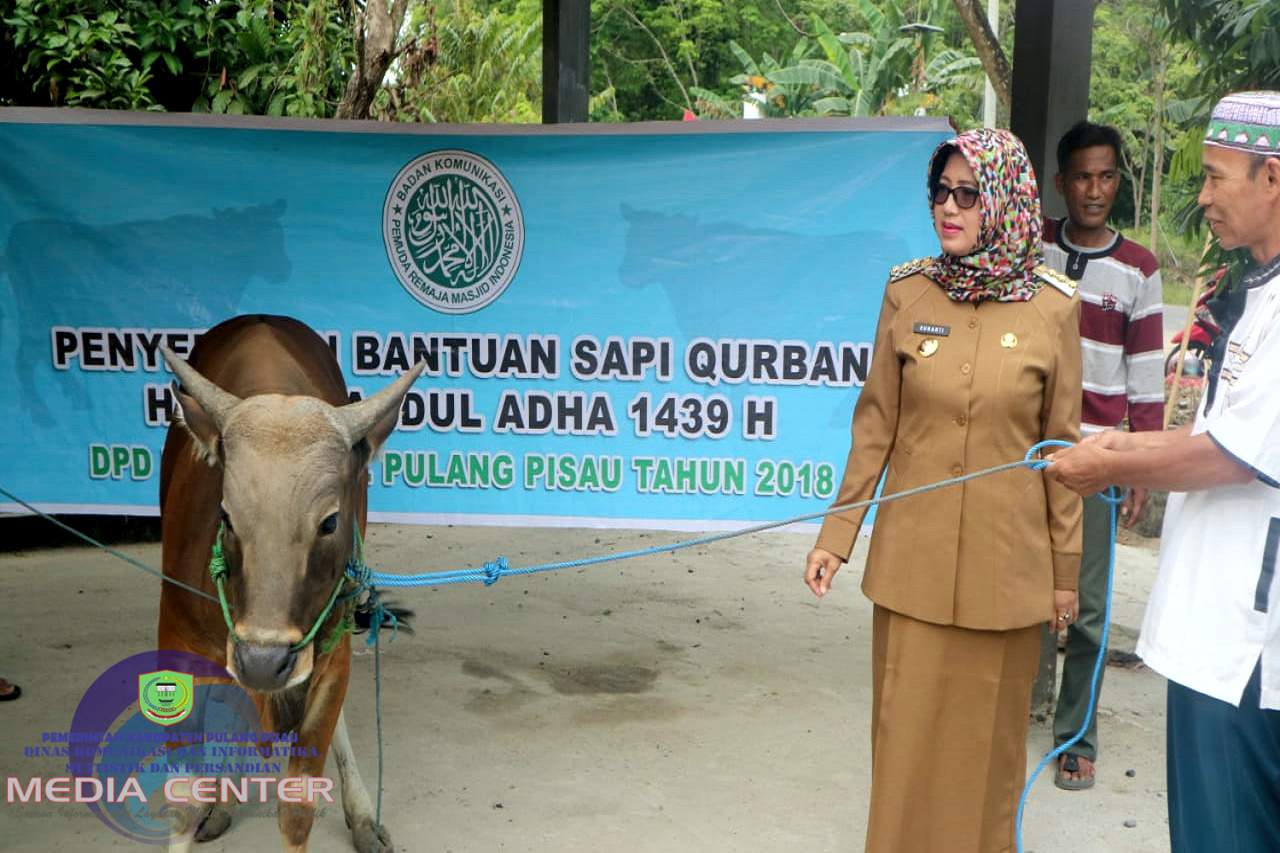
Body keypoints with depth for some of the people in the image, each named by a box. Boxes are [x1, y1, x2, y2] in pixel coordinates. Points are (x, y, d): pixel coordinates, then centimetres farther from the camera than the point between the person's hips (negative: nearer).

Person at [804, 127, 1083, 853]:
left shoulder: (1053, 308, -5)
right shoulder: (907, 292, -2)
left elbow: (1062, 447, 0)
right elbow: (875, 426, 2)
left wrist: (1066, 570, 3)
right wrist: (836, 537, 1)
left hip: (1006, 564, -1)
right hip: (914, 556, 1)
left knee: (987, 733, 12)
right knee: (907, 728, 10)